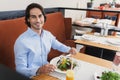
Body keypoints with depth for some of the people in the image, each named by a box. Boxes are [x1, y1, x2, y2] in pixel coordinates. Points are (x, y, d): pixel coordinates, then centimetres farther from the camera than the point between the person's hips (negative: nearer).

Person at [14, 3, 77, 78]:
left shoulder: (48, 34, 1)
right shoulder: (21, 41, -18)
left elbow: (58, 45, 20)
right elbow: (20, 70, -18)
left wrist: (69, 49, 3)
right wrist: (39, 70, -33)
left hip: (47, 72, 6)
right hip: (33, 76, -5)